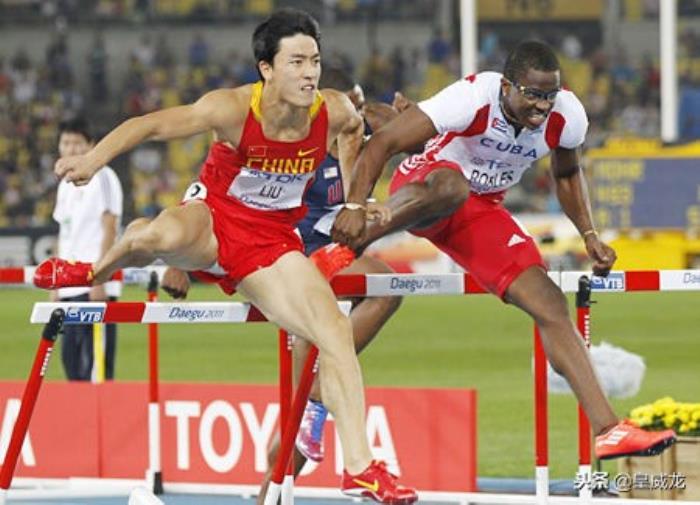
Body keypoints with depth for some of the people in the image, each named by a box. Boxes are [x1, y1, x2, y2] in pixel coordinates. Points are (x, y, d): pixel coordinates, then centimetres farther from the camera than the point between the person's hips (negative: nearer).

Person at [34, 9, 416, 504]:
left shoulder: (335, 112, -12)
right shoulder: (233, 109, -24)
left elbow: (354, 128, 15)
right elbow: (151, 125, -21)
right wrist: (93, 158, -34)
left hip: (272, 242, 4)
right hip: (212, 222, -4)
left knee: (337, 332, -14)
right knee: (162, 234, -40)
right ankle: (95, 272, -1)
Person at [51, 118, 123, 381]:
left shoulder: (101, 177, -5)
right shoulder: (66, 184, 19)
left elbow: (109, 229, -11)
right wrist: (57, 283, 18)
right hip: (70, 287, 8)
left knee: (96, 360, -11)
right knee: (71, 356, 9)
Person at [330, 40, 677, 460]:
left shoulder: (568, 116, -12)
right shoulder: (473, 98, -29)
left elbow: (567, 174, 13)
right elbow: (383, 143, -26)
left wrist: (589, 235, 1)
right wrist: (356, 206, -36)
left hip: (482, 212, 5)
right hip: (420, 192, -5)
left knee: (549, 303, -11)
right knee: (452, 186, -43)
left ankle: (608, 430, -12)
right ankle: (350, 244, -22)